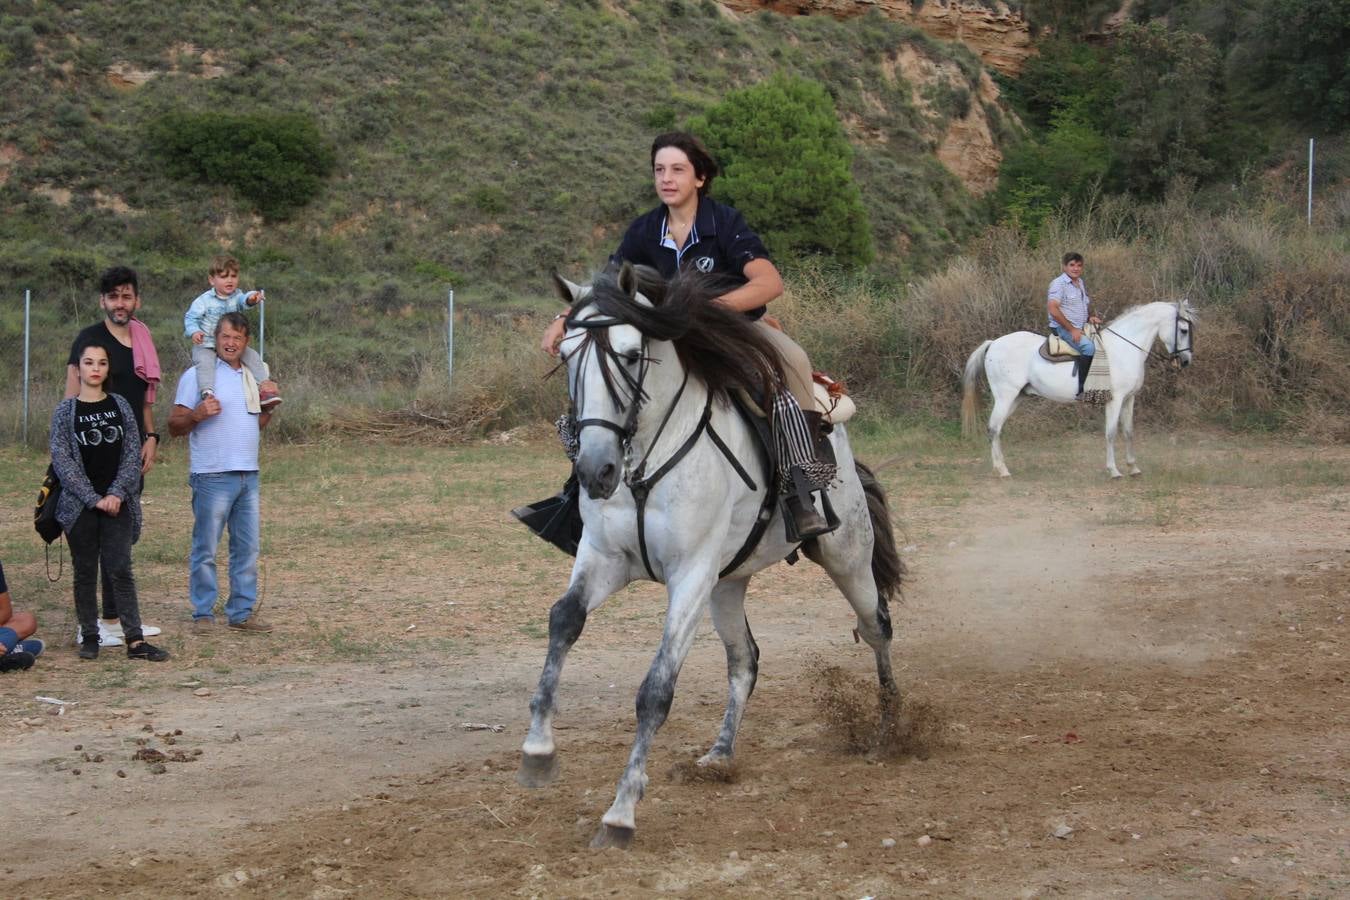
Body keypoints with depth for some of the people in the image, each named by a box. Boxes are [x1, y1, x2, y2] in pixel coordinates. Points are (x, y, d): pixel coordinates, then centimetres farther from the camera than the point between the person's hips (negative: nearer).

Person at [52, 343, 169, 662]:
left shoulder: (121, 406, 6)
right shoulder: (65, 411, 1)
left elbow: (132, 454, 2)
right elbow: (62, 460, -5)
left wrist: (117, 494, -10)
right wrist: (94, 499, -12)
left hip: (117, 504, 1)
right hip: (80, 505, -1)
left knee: (121, 570, -4)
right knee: (85, 572, 5)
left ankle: (135, 641, -7)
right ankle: (89, 637, 14)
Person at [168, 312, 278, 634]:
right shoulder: (197, 375, -5)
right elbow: (175, 425, -6)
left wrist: (269, 403, 7)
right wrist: (197, 415, -25)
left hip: (248, 475, 6)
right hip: (212, 476, -6)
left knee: (247, 548, 8)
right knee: (206, 549, -2)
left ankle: (242, 612, 15)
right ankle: (203, 614, 5)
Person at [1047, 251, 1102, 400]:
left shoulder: (1081, 284, 17)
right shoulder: (1058, 284, -10)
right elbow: (1052, 309, -21)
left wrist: (1090, 318, 6)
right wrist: (1072, 329, -21)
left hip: (1081, 328, 9)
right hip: (1063, 328, -9)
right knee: (1088, 347, -31)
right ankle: (1082, 390, -31)